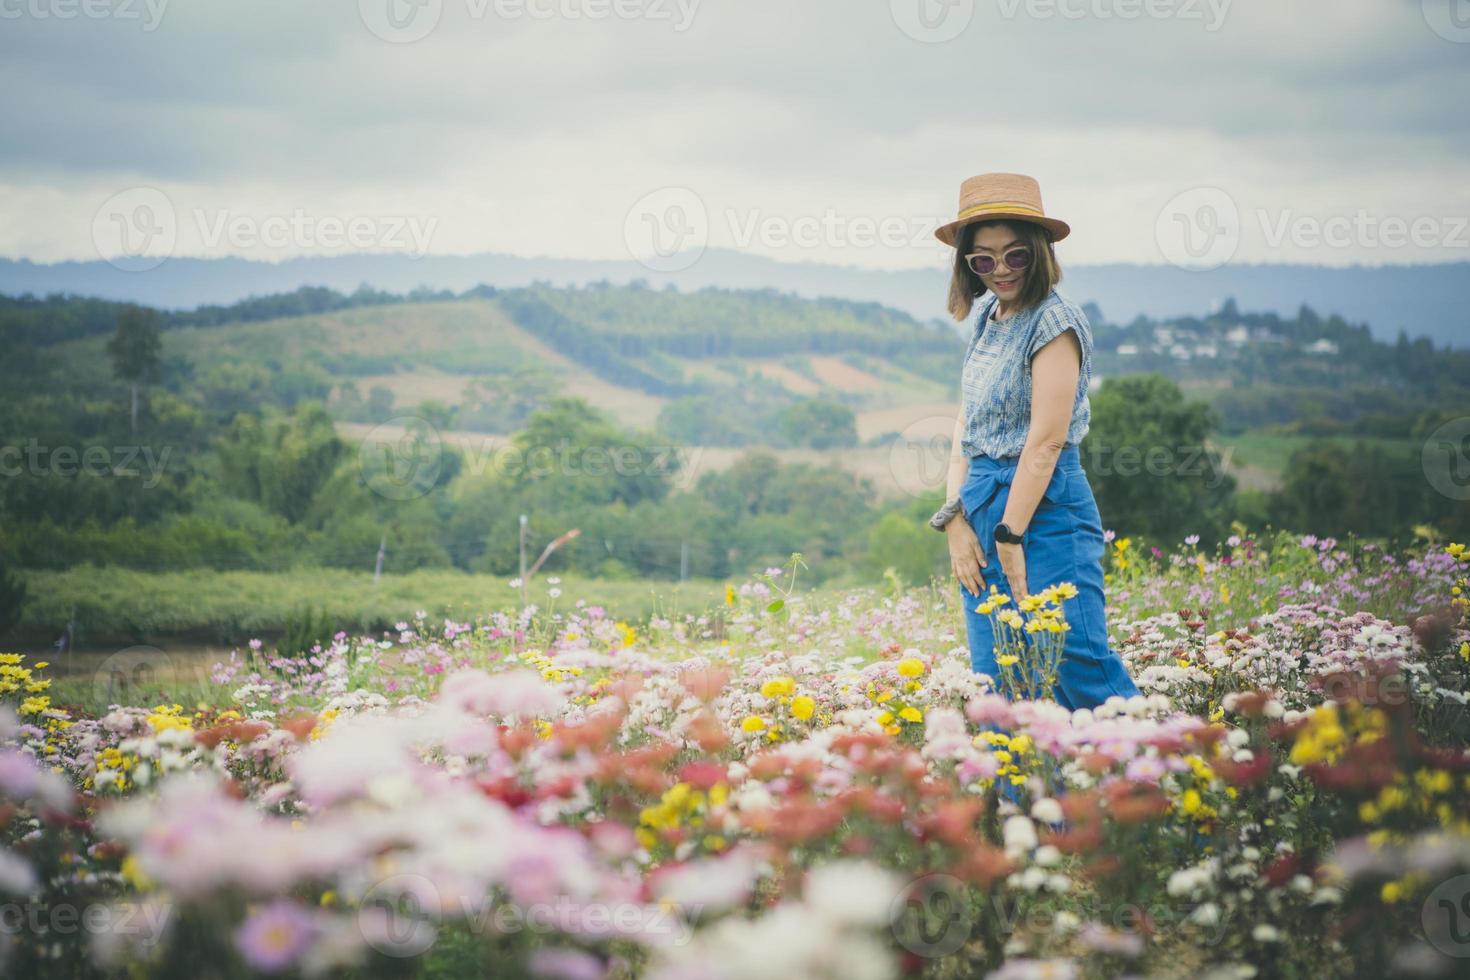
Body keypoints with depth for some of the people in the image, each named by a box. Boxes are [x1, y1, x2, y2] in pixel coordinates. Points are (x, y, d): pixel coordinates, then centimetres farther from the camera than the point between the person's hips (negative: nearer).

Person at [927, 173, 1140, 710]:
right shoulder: (986, 313, 13)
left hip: (1044, 510, -8)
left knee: (1080, 669, -11)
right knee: (997, 690, 5)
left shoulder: (1054, 321, -11)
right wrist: (955, 519, 1)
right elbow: (968, 421, 12)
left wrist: (1011, 538, -15)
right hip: (982, 507, 8)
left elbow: (1046, 440, -16)